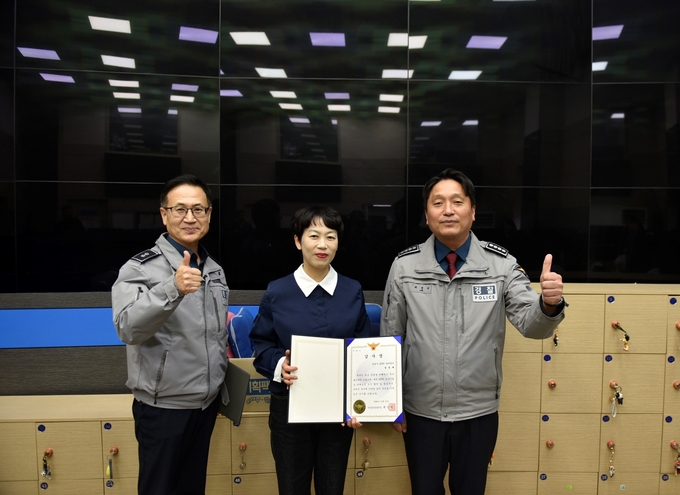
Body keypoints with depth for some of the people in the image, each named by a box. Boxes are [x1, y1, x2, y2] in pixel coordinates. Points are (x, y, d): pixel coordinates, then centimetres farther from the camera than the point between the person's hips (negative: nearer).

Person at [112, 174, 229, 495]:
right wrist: (173, 289, -44)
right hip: (163, 407, -5)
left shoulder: (215, 270, 6)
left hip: (206, 403, 6)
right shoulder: (140, 268, -13)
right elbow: (128, 328, -30)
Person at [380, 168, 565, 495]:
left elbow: (531, 324, -12)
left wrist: (549, 303, -36)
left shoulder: (501, 264, -8)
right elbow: (390, 339, 0)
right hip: (420, 412, 0)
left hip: (478, 413, 0)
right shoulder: (404, 266, -8)